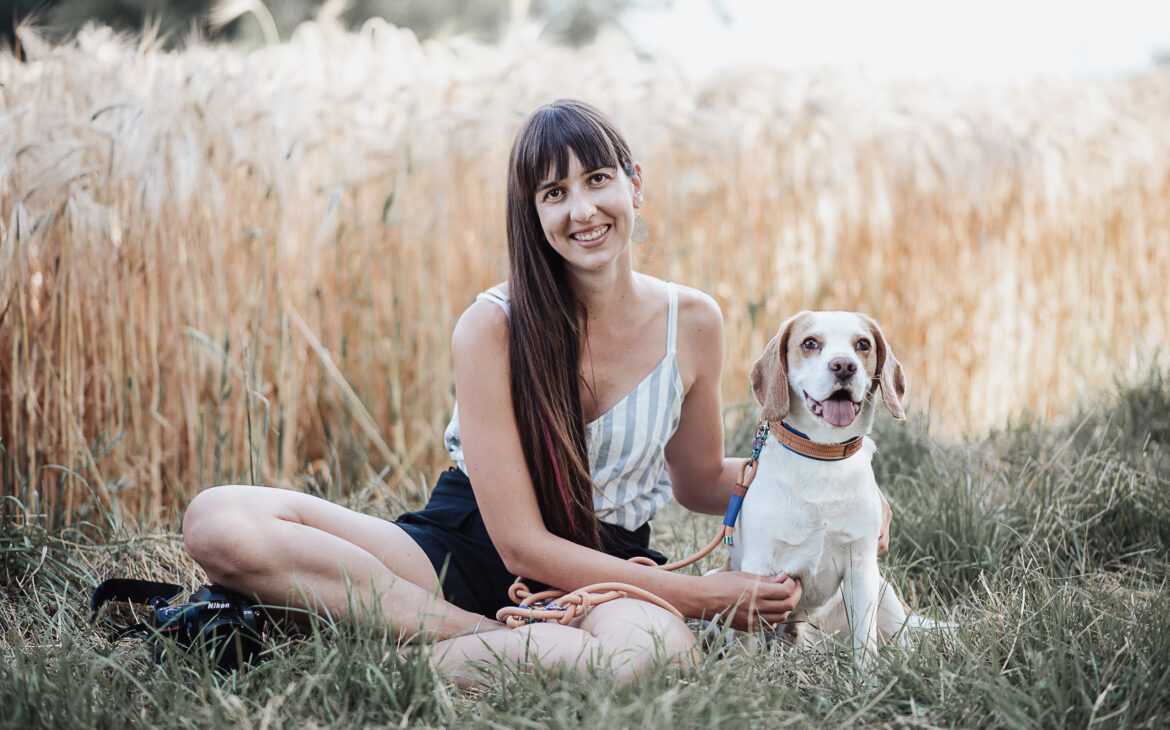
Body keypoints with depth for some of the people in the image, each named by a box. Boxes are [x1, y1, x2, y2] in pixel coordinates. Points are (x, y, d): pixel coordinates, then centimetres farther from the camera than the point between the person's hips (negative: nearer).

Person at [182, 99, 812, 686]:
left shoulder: (692, 323, 0)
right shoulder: (492, 328, -12)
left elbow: (701, 483, 18)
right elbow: (521, 542, -14)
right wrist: (696, 595, -17)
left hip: (608, 570, 1)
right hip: (465, 546, -1)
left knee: (652, 648, -42)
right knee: (220, 522, -26)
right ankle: (502, 644, -23)